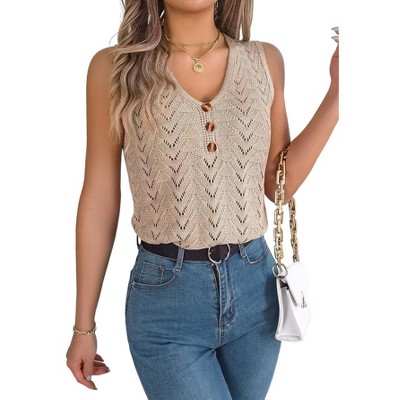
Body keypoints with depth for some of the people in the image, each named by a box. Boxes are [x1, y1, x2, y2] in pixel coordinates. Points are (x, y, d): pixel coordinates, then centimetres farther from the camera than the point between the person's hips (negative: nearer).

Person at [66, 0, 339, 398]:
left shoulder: (265, 61, 3)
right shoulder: (114, 66, -5)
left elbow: (278, 184, 6)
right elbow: (99, 201, -2)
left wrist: (336, 94, -2)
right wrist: (84, 325, 3)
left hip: (255, 287, 4)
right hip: (164, 295, -3)